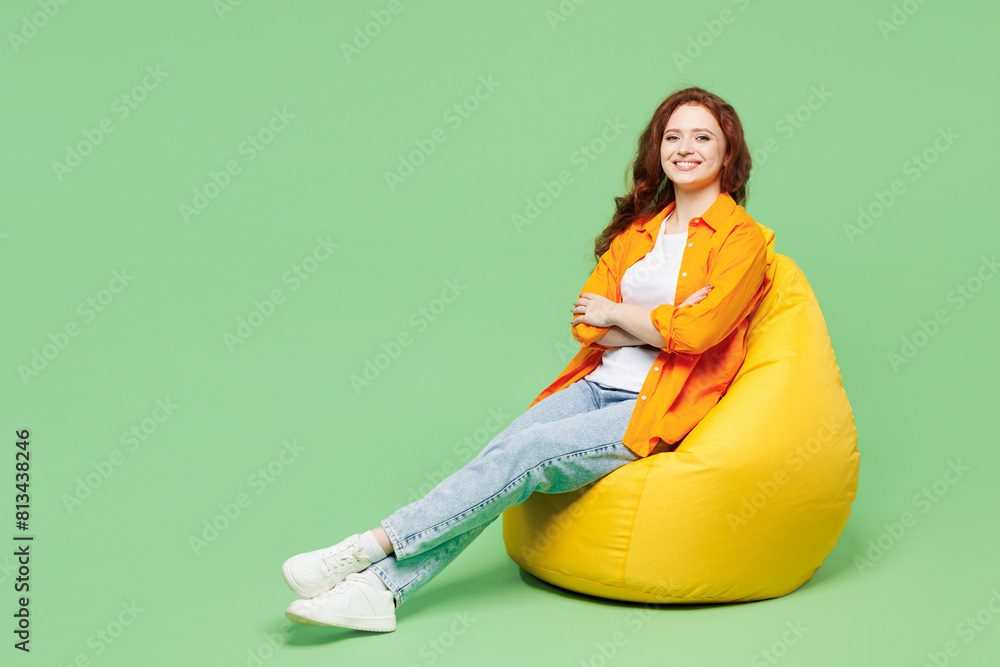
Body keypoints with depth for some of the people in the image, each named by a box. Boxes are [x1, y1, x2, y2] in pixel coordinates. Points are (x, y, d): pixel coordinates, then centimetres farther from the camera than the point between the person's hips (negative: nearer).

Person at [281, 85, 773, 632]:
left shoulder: (744, 238, 0)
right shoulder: (638, 227, 18)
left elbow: (695, 332, -15)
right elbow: (585, 325, 6)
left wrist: (617, 312, -2)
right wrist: (661, 321, -9)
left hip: (660, 411, -5)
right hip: (597, 387, 5)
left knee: (525, 452, -25)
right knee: (502, 453, -21)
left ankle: (371, 546, -24)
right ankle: (381, 587, -29)